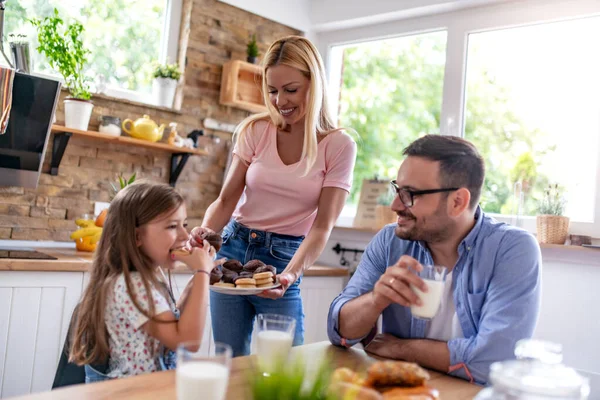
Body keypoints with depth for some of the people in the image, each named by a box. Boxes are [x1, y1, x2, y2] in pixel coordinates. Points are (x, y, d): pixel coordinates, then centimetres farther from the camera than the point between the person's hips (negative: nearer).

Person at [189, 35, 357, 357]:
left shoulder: (339, 146, -7)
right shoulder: (255, 130, 0)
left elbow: (322, 226, -11)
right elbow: (226, 200, 0)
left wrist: (292, 273, -27)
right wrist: (205, 230, -21)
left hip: (285, 259, -2)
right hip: (234, 250, 2)